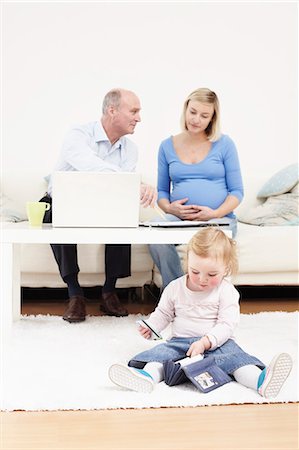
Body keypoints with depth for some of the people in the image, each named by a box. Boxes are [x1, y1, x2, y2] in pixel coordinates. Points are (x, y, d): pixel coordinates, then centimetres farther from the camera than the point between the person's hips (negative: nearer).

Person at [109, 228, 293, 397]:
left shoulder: (226, 292, -4)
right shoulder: (175, 288, 5)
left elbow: (226, 325, -11)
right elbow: (163, 313, 17)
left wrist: (205, 342, -26)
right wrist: (151, 327, -5)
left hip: (217, 343, -2)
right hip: (181, 341, 2)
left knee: (233, 354, -30)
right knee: (162, 351, -25)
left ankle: (260, 379, -52)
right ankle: (148, 375, -53)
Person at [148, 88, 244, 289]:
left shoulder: (224, 144, 7)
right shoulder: (167, 146, 14)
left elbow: (237, 191, 5)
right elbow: (162, 191, 19)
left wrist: (215, 213, -12)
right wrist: (169, 208, -4)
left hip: (219, 219, -2)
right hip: (179, 218, 2)